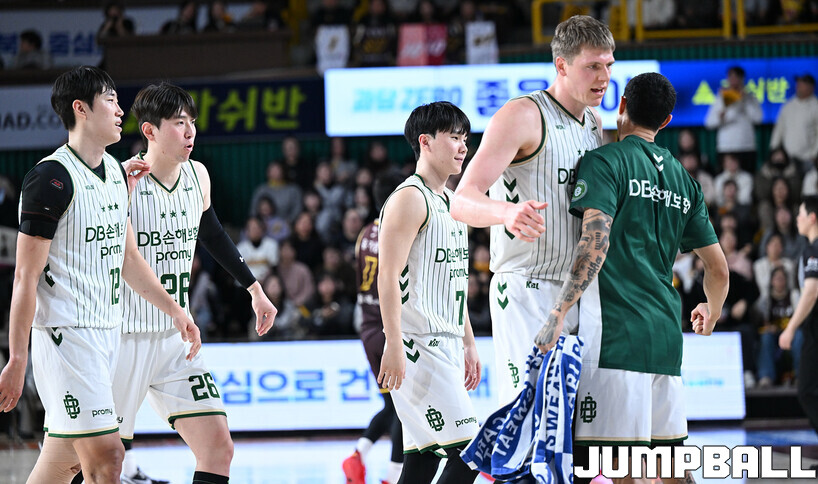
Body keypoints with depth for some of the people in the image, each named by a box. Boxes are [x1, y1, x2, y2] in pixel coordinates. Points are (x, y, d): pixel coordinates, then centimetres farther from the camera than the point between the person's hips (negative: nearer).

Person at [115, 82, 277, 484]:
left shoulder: (197, 176, 5)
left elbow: (212, 235, 24)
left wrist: (254, 289, 29)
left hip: (176, 338, 6)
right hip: (126, 340, -6)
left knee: (218, 449, -1)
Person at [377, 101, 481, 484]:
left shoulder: (452, 201, 19)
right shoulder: (410, 198, -10)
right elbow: (388, 277, -16)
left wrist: (468, 343, 23)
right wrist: (393, 347, -21)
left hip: (447, 348, 9)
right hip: (418, 348, -9)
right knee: (468, 452, -14)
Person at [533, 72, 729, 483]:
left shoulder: (603, 163, -1)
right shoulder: (683, 180, 18)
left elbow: (596, 242, -17)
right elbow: (718, 269, 21)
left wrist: (557, 315, -20)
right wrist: (711, 311, 42)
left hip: (615, 336, -7)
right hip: (666, 339, 7)